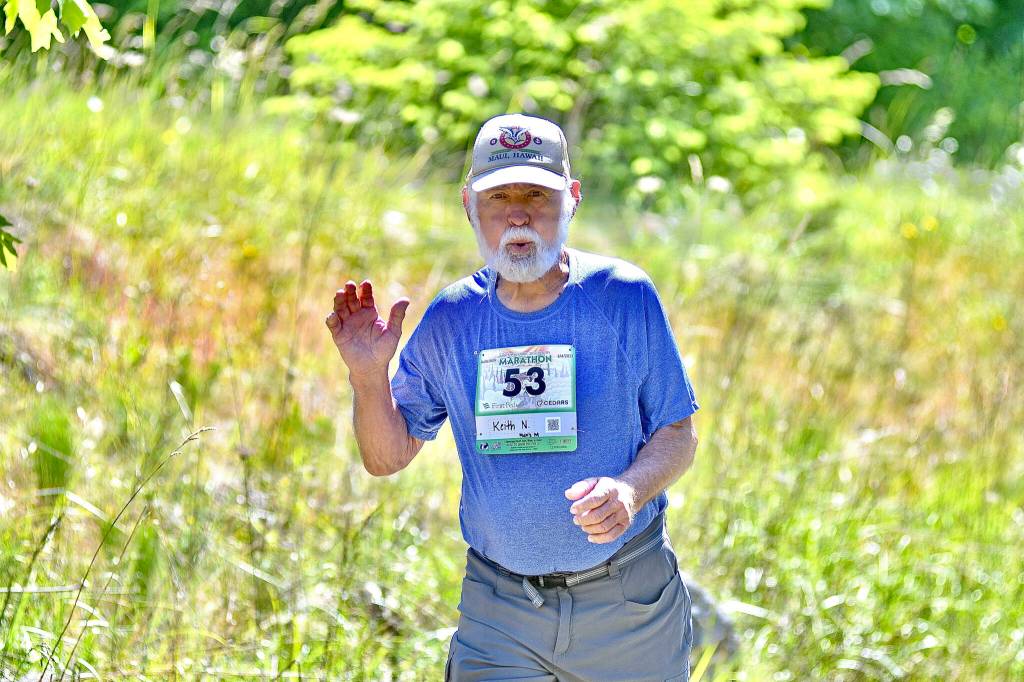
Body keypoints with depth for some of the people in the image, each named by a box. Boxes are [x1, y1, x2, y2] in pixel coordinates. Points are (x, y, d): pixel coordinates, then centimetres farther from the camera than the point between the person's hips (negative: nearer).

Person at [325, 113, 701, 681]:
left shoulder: (625, 298, -6)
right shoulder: (449, 320, 0)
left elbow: (677, 434, -1)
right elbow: (388, 458, 6)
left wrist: (630, 489, -21)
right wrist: (368, 375, -13)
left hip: (626, 602, -1)